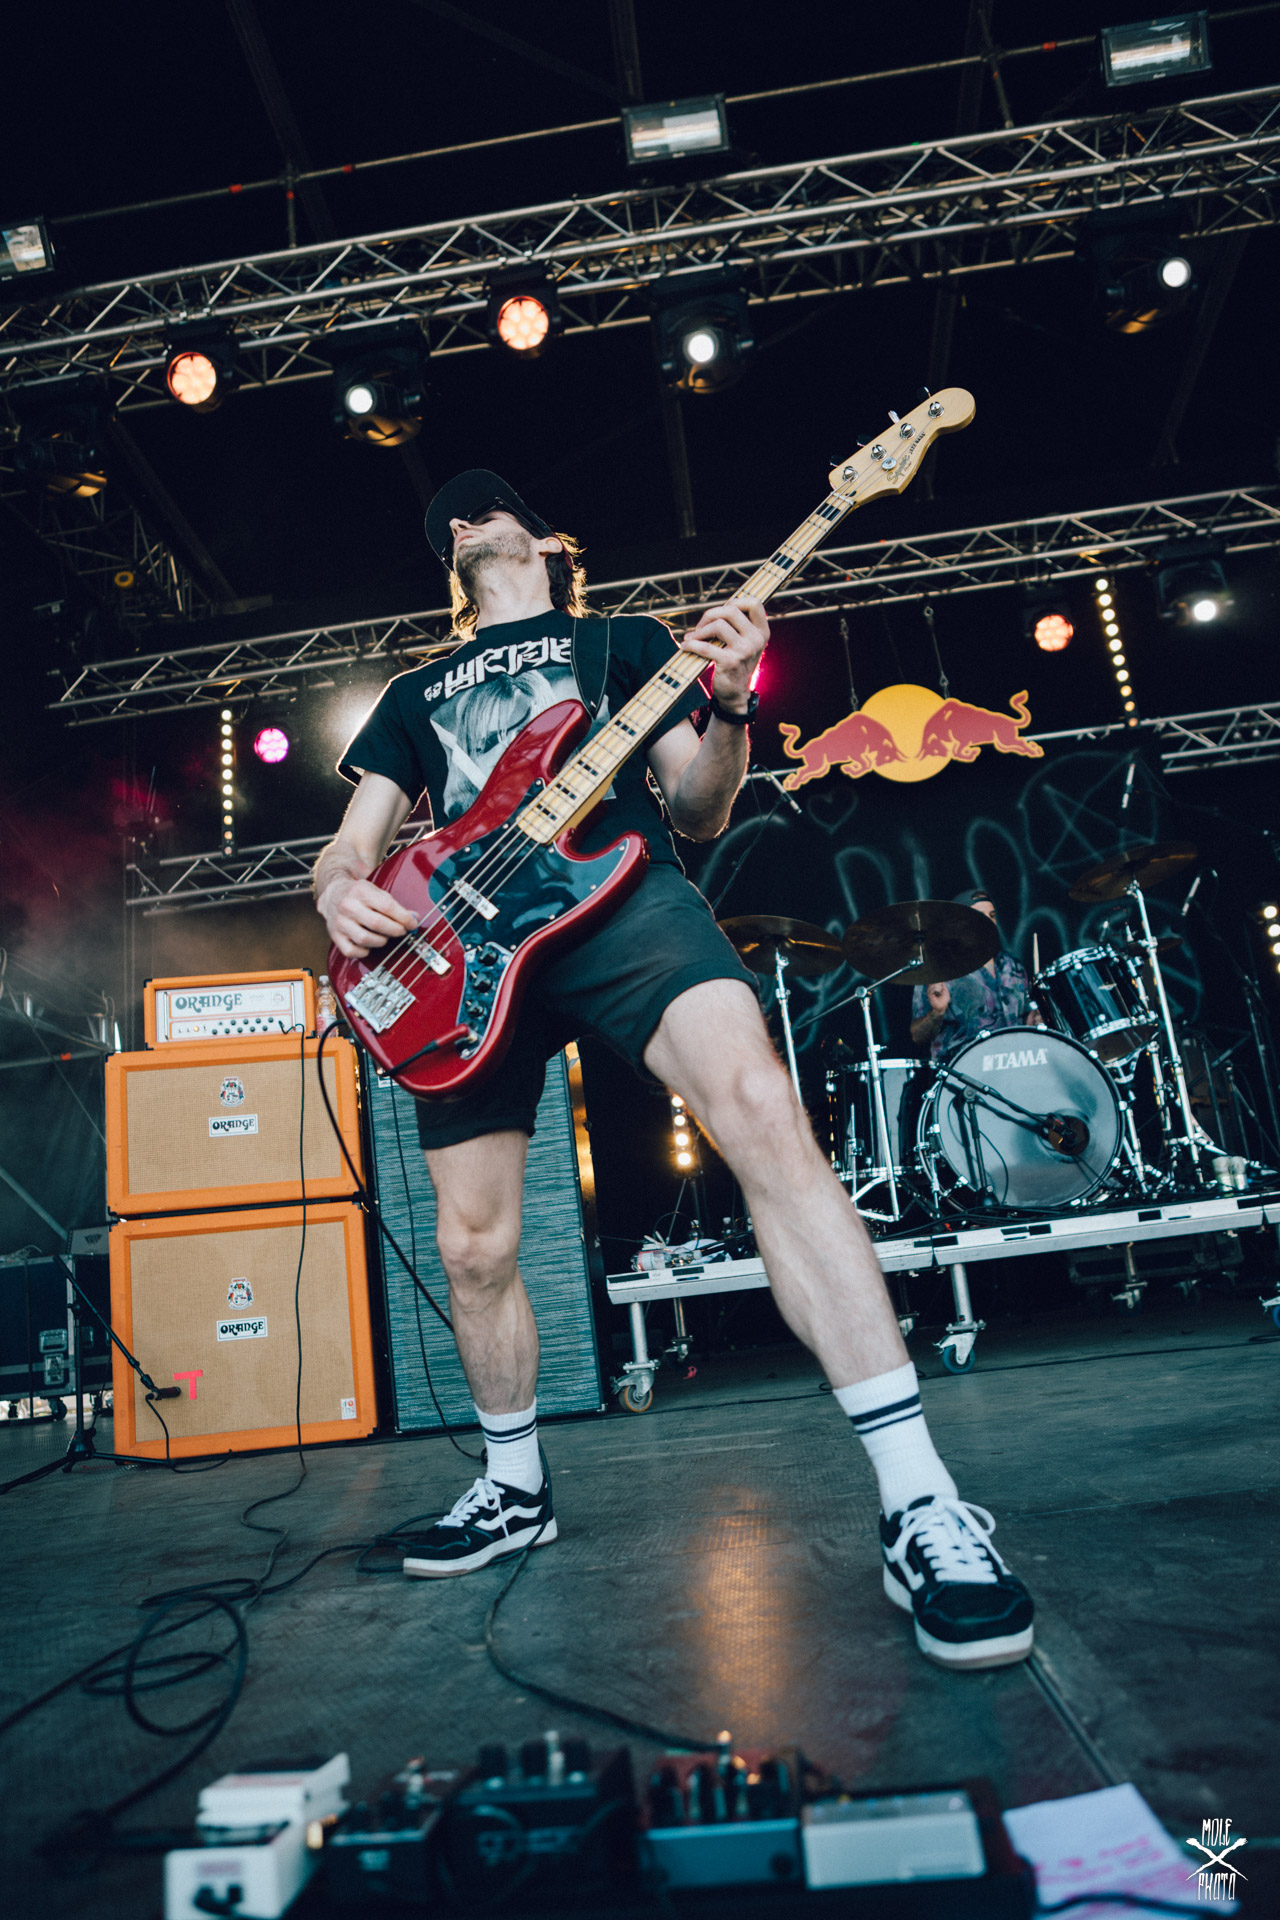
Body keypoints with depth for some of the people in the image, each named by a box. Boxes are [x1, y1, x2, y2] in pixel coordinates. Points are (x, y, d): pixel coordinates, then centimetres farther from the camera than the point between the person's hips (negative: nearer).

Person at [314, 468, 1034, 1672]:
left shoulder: (625, 641, 24)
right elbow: (353, 843, 24)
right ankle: (516, 1488, 31)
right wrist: (339, 890, -2)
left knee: (758, 1110, -30)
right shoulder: (416, 693, 32)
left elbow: (698, 813, 13)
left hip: (619, 895, -3)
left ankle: (921, 1509, -27)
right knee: (473, 1248, 4)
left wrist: (727, 712, -8)